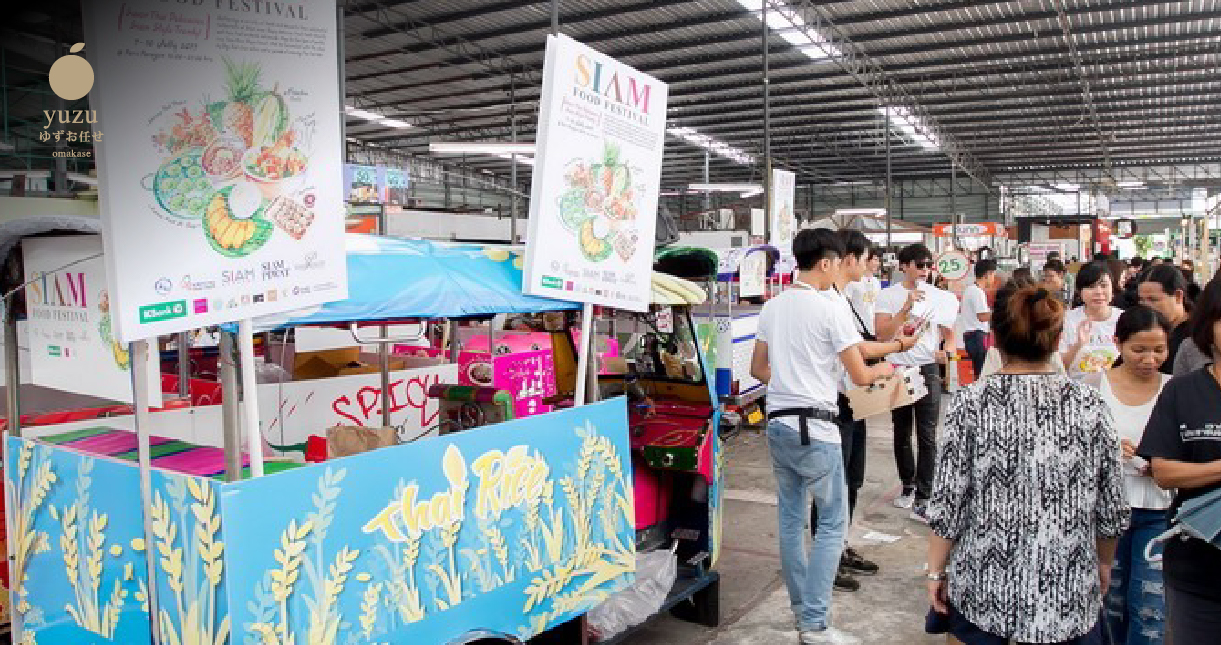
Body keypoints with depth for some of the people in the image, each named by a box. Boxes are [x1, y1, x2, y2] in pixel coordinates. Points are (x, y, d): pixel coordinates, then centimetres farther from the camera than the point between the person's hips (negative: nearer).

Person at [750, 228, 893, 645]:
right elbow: (860, 377, -7)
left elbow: (758, 369, 15)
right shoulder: (830, 310, -12)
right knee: (832, 522, 3)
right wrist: (886, 370, 14)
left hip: (777, 424, 7)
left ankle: (802, 610, 26)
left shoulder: (771, 307, 7)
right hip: (814, 428, -7)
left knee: (790, 520, 14)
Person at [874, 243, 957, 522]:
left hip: (927, 370, 0)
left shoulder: (939, 297, 2)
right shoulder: (888, 296, -4)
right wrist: (908, 306, -23)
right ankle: (908, 485, 32)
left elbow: (949, 334, 9)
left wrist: (947, 349, -14)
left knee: (927, 436, -5)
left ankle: (922, 499, -2)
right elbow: (882, 335, -15)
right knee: (902, 433, 14)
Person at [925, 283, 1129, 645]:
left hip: (984, 586, -2)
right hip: (1067, 591, 2)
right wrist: (1103, 563, 18)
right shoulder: (1089, 404, -6)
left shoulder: (972, 403, -13)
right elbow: (1113, 507, 1)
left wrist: (936, 571, 0)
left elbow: (948, 502, -12)